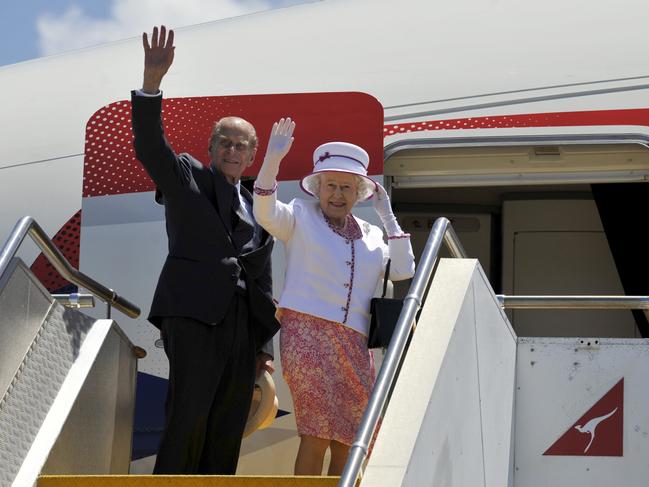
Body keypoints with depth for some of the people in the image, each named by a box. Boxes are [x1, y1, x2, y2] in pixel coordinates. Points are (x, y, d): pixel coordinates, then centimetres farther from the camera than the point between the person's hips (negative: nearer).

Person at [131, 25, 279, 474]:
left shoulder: (257, 212, 23)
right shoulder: (187, 177, 11)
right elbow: (149, 147, -7)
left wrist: (265, 346, 17)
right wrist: (152, 83, -22)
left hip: (240, 322, 5)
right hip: (193, 312, -5)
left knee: (228, 430, 1)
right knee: (189, 416, -18)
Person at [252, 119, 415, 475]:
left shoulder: (369, 235, 19)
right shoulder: (301, 217, 7)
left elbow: (403, 272, 11)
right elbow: (265, 214, -11)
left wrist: (388, 215, 12)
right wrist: (273, 158, -22)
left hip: (353, 344, 5)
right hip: (307, 333, -5)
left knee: (348, 439, 2)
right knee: (317, 433, -15)